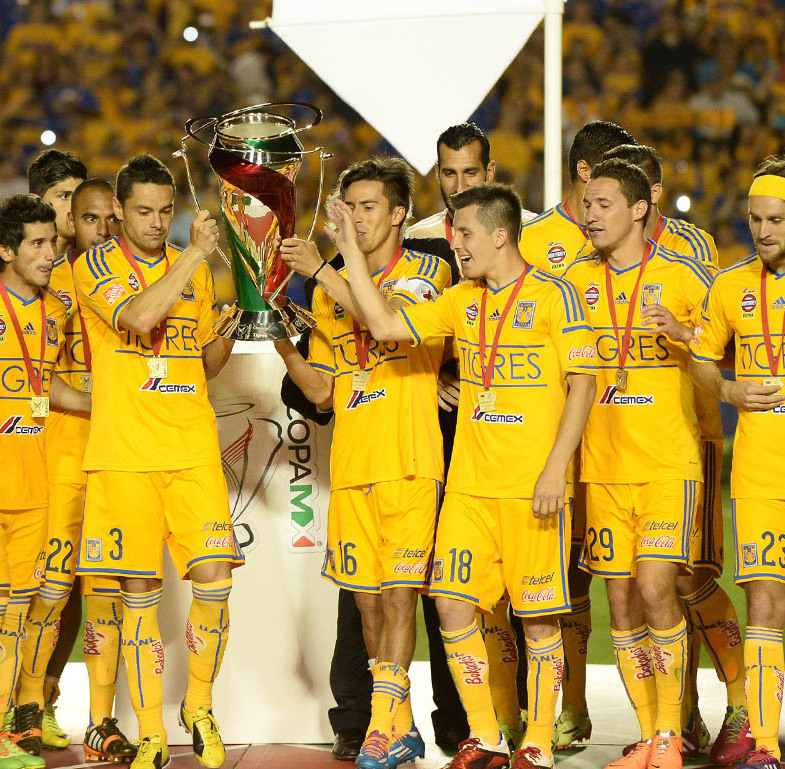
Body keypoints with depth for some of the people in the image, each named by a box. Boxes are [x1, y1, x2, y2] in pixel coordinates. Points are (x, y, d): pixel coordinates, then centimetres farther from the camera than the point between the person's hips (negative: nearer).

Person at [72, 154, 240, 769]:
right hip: (124, 452, -3)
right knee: (139, 591, 0)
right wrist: (196, 253, -17)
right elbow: (140, 316, -20)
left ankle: (200, 706, 15)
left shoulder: (195, 269, 14)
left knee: (214, 579, -7)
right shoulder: (95, 266, 0)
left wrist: (227, 331, 1)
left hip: (193, 447, 3)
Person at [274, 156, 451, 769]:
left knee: (398, 592, -9)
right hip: (351, 464, 5)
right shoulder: (332, 291, 17)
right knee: (366, 597, 6)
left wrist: (322, 270, -17)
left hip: (410, 462, -5)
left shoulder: (427, 270, 3)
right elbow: (320, 390, 15)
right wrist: (283, 345, -2)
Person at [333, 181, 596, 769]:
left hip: (533, 487, -5)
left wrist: (555, 468, -14)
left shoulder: (553, 296, -4)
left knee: (539, 615, 0)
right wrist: (351, 251, 8)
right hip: (469, 483, 6)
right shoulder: (461, 301, 13)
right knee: (454, 605, -1)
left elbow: (582, 386, -7)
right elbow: (386, 325, 11)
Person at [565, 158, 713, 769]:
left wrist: (681, 331, -15)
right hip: (603, 463, 4)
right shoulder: (575, 280, 9)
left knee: (655, 587, -14)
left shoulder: (683, 274, -1)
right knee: (621, 599, 4)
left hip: (669, 461, -4)